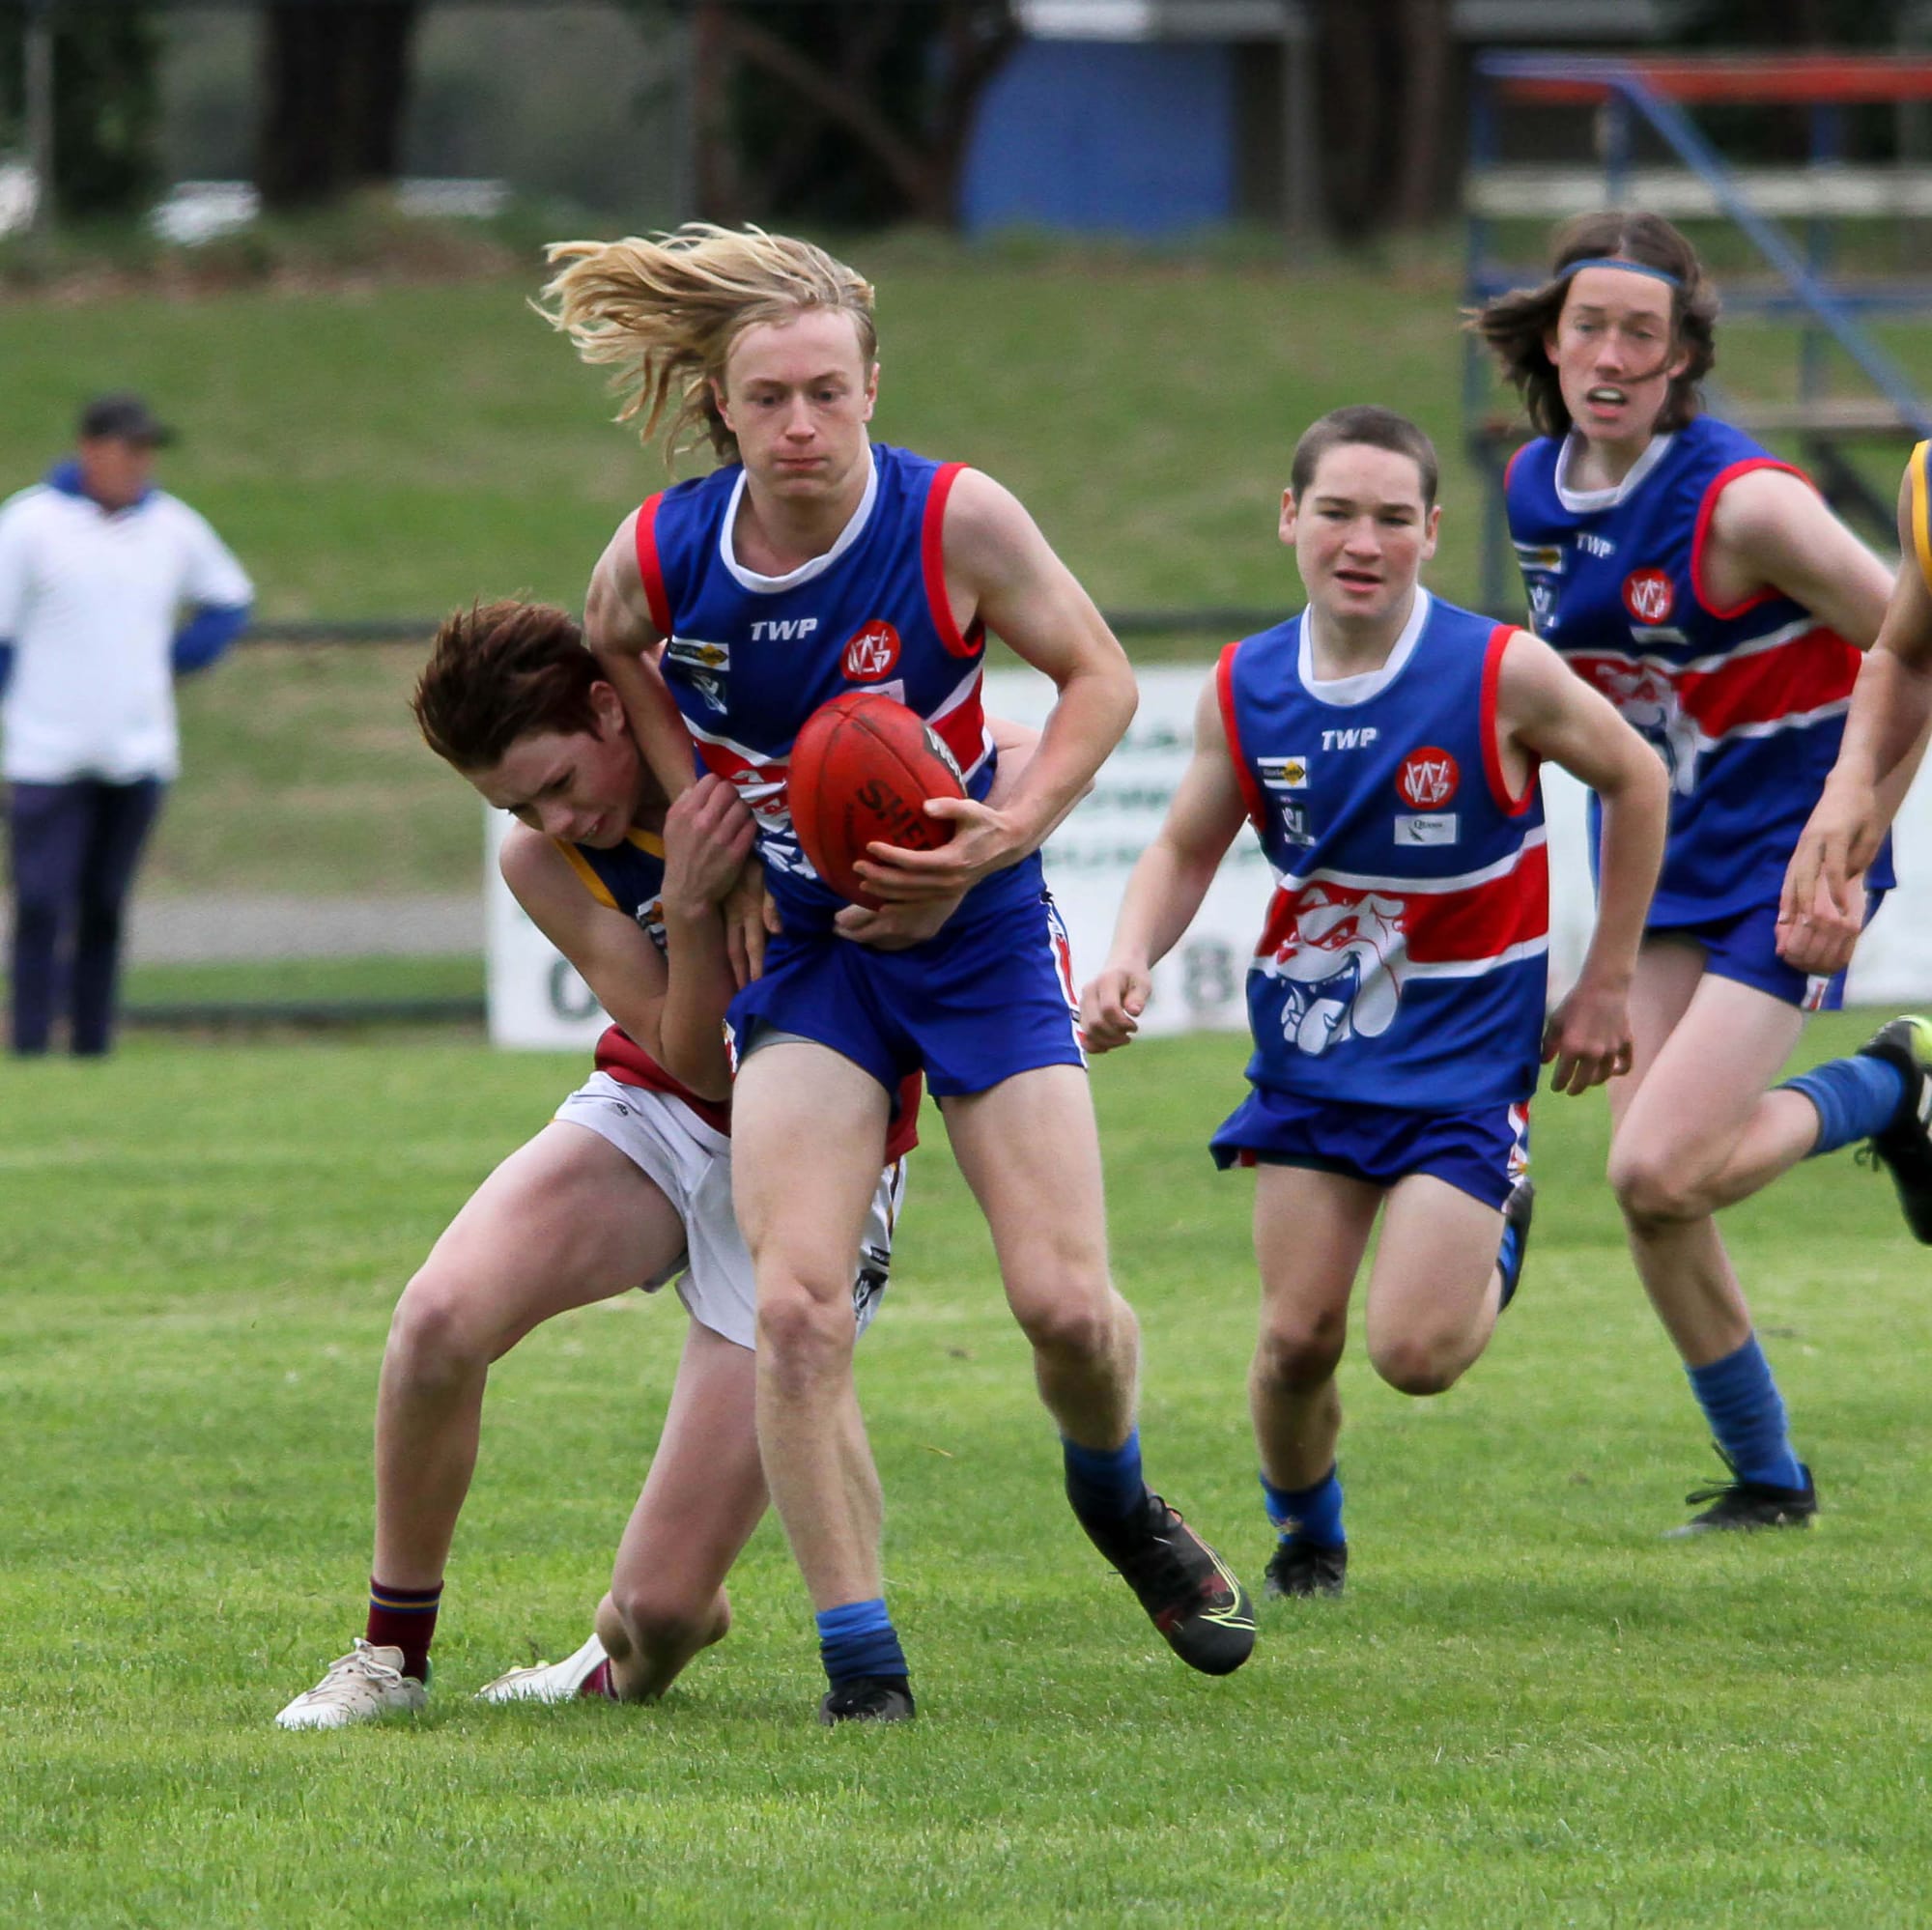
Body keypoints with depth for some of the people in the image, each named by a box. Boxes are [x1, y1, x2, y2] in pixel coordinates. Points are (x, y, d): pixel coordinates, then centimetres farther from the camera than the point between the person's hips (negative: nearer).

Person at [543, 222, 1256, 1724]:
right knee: (795, 1305, -17)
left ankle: (1116, 1498, 30)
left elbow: (1101, 676, -5)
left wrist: (1008, 830, -19)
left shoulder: (958, 522, -19)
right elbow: (611, 656, 12)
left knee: (1064, 1299, -6)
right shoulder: (656, 561, -13)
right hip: (801, 946, 1)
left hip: (976, 933, -1)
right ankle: (861, 1660, -9)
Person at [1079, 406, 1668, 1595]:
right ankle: (1305, 1533, 30)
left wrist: (1609, 985, 3)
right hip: (1312, 1040, 3)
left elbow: (1636, 783, -1)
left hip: (1464, 1049, -3)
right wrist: (1132, 960, -13)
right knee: (1298, 1336, 0)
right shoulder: (1245, 691, -6)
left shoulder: (1503, 674, -17)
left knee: (1416, 1352, -13)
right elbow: (1186, 850, 8)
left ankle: (1501, 1237, 22)